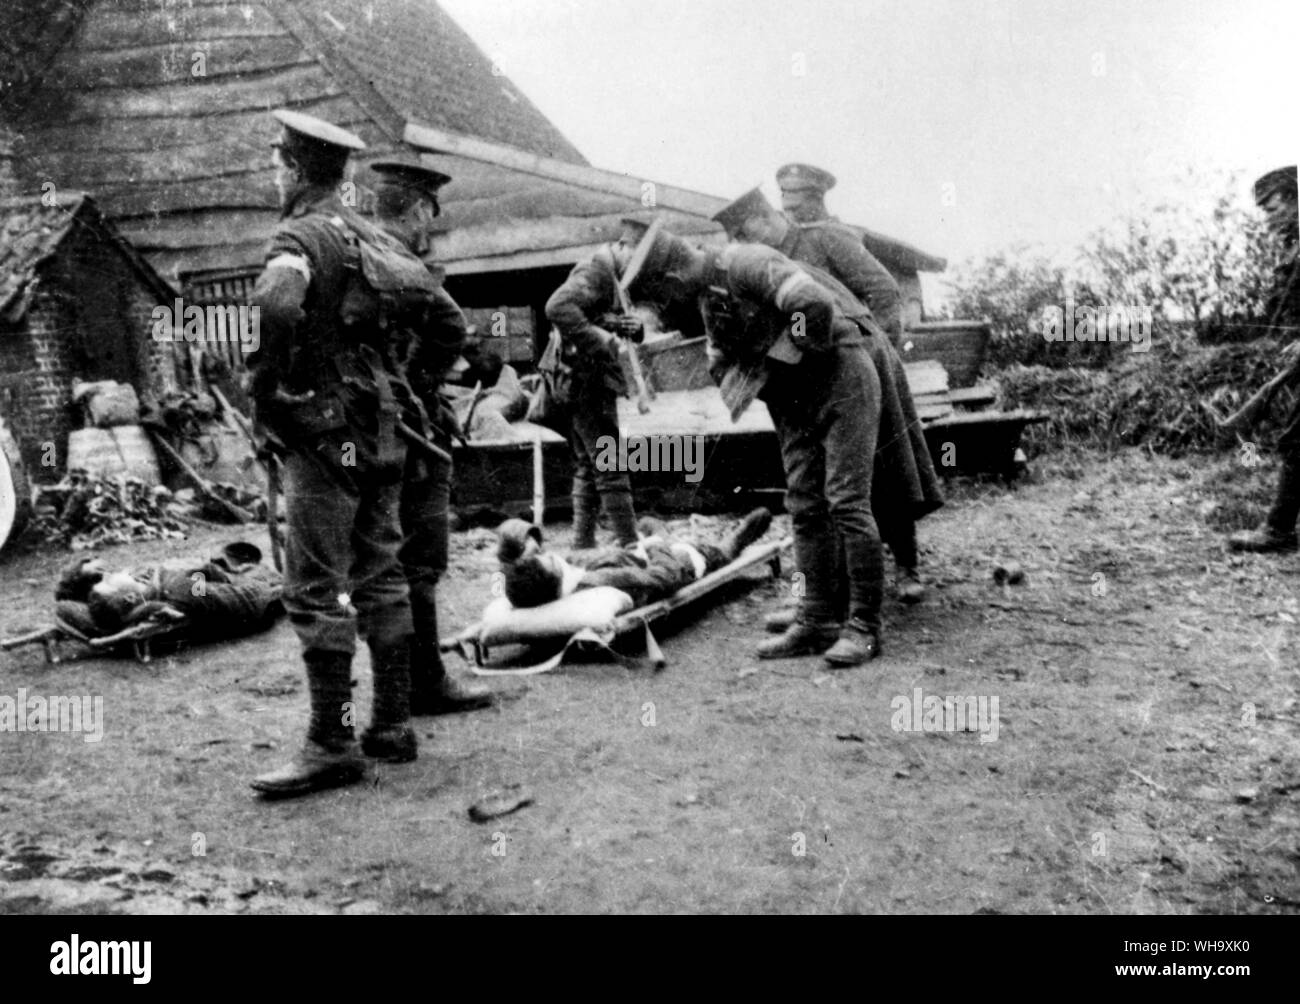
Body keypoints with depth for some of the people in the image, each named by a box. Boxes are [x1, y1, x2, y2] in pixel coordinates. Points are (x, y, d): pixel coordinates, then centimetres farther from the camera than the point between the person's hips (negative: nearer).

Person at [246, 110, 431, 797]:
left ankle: (332, 746, -2)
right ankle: (393, 726, 19)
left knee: (317, 591, -4)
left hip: (324, 435, -8)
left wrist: (263, 390, -17)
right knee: (380, 579, 12)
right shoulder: (374, 237, 14)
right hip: (384, 431, 8)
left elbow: (275, 308, -31)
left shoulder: (301, 237, -10)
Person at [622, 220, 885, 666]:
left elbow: (816, 304, -34)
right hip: (793, 398, 9)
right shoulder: (707, 295, 9)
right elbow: (722, 364, 19)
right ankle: (817, 622, 11)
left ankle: (864, 626, -4)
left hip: (839, 377, -9)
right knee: (805, 508, 6)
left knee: (847, 503, -10)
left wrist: (799, 349, -16)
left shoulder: (746, 263, -20)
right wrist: (771, 387, 1)